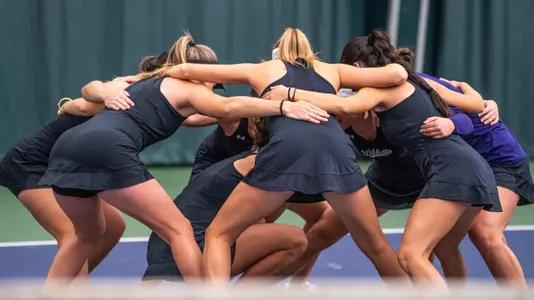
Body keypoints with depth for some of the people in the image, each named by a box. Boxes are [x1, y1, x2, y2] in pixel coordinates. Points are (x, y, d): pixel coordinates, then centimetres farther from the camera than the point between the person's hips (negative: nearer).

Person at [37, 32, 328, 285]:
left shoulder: (146, 81, 35)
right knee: (179, 229, 2)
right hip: (107, 150, -8)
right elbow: (229, 106, -6)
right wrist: (284, 107, -13)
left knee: (88, 235, 31)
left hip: (67, 146, 8)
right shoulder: (189, 89, 12)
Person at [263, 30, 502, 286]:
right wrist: (460, 84, 50)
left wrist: (291, 93, -12)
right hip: (471, 169, 9)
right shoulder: (418, 82, 24)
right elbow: (477, 104, 27)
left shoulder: (383, 86, 2)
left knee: (410, 255, -15)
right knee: (439, 253, 21)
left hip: (453, 170, -9)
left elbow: (344, 106, -19)